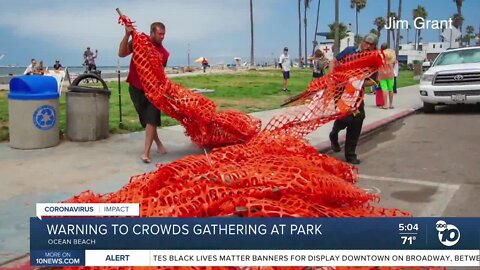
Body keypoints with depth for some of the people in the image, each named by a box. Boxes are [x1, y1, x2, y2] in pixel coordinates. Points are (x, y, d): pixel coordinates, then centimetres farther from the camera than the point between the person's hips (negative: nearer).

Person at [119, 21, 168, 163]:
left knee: (151, 118, -13)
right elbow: (121, 53, -15)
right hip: (136, 88, 0)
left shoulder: (164, 53, -2)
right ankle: (158, 143, 29)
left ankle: (146, 153, -14)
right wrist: (127, 35, -26)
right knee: (145, 119, 9)